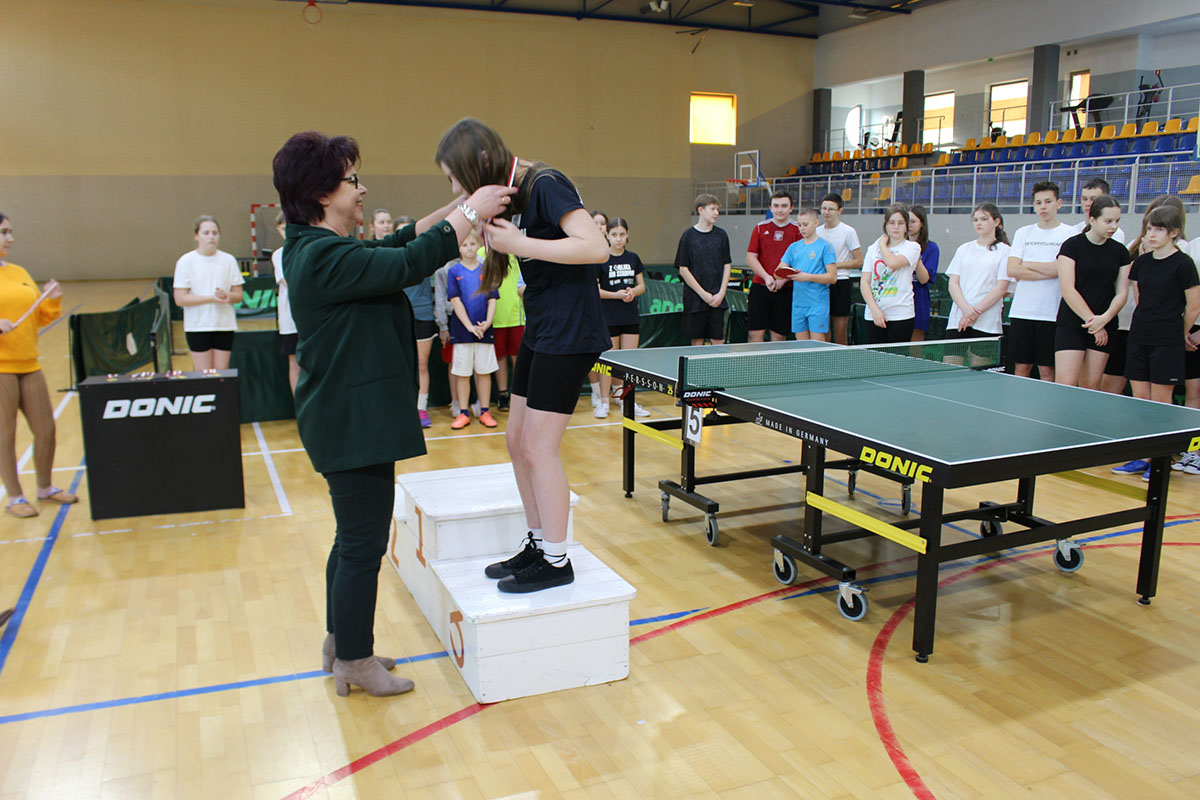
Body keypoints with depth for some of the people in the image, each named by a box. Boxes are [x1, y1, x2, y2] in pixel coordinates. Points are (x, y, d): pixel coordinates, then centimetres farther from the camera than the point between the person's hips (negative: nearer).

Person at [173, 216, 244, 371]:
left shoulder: (229, 260, 5)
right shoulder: (186, 261, -2)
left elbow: (238, 296, 7)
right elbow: (180, 299, -8)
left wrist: (226, 295, -15)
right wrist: (211, 298, -17)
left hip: (225, 325, 2)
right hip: (197, 326, -2)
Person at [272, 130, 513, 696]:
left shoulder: (316, 248, 12)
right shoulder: (325, 257, -21)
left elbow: (394, 246, 14)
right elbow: (410, 263, -23)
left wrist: (456, 208, 8)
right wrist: (470, 212, -12)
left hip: (348, 419, 11)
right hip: (354, 424, -11)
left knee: (354, 538, 21)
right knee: (363, 546, 1)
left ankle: (341, 645, 35)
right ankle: (354, 662, 17)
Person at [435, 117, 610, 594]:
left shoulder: (545, 185, -15)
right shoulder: (508, 196, 10)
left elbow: (596, 248, -26)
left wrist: (520, 243, -25)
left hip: (569, 335, -9)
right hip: (538, 331, 9)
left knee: (538, 447, -5)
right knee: (517, 440, 11)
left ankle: (556, 563, 9)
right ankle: (538, 544, 25)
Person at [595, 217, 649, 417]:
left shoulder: (633, 258, 7)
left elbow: (642, 285, 12)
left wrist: (633, 292, -9)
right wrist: (616, 294, -16)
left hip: (631, 317, 4)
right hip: (608, 317, -4)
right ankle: (604, 402, 11)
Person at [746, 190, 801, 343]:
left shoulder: (798, 230, 2)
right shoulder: (760, 228, 7)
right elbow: (751, 258, 4)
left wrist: (783, 280, -15)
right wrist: (766, 277, -11)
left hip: (786, 290, -1)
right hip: (760, 287, 1)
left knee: (779, 335, 2)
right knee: (755, 333, -3)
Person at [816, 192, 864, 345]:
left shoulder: (848, 232, -3)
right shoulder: (817, 231, 11)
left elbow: (859, 262, -4)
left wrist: (835, 264, -12)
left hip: (840, 283, -4)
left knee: (840, 337, -3)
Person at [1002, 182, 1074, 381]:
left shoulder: (1069, 234, 2)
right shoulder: (1023, 233, 11)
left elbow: (1061, 269, -12)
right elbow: (1011, 270, -1)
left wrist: (1027, 264, -2)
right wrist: (1049, 271, -8)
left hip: (1052, 314, -3)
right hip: (1021, 311, 3)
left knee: (1047, 371, 0)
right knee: (1021, 368, 6)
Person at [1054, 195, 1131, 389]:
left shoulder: (1120, 252, 10)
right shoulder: (1072, 245, -3)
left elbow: (1121, 294, 7)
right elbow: (1067, 290, -10)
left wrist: (1104, 318, -12)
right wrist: (1092, 321, -12)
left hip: (1105, 327, 4)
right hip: (1071, 324, -4)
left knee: (1091, 387, 4)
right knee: (1065, 385, -13)